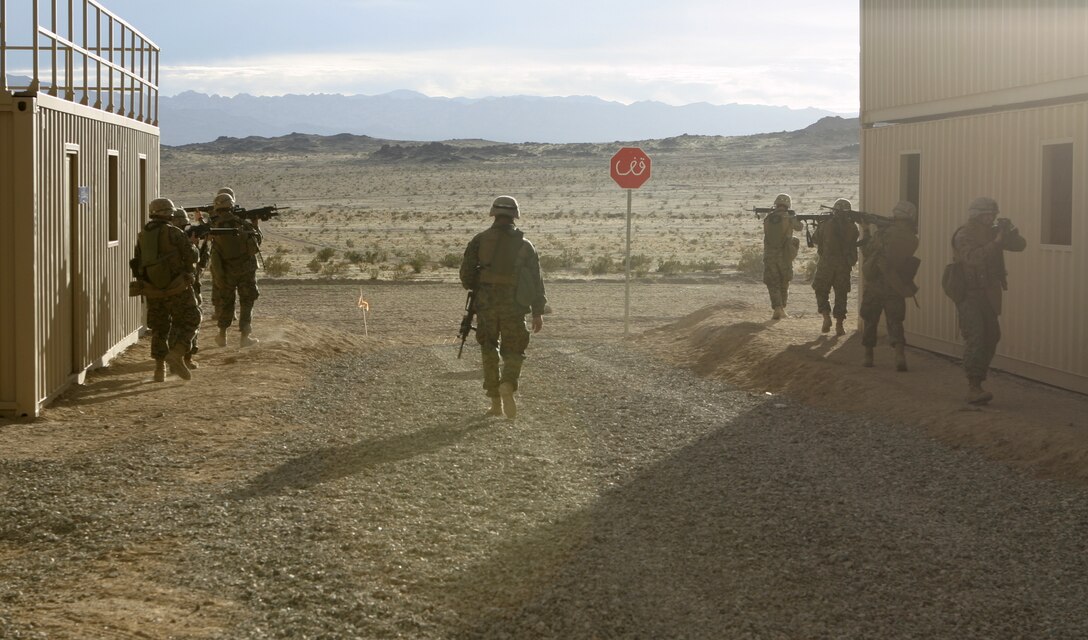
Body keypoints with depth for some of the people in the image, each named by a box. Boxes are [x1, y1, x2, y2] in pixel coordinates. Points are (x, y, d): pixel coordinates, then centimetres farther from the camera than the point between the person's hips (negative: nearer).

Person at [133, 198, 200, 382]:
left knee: (159, 329, 16)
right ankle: (176, 354, -14)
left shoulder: (142, 236, 6)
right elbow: (192, 257, -9)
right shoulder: (174, 233, -10)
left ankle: (159, 369, 13)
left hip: (152, 291, 5)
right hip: (176, 289, -5)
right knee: (190, 321, 7)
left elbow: (137, 265, 10)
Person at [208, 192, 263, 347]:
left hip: (226, 272, 1)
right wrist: (256, 225, 24)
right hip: (246, 269, -1)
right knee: (246, 302, 8)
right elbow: (257, 238, 8)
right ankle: (245, 337, 1)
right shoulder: (242, 223, -7)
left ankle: (222, 336, 22)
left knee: (226, 302, 16)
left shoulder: (215, 226, -9)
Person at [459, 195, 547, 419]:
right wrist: (538, 312, 6)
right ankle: (507, 386, -22)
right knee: (513, 352, 9)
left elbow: (466, 272, -2)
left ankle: (496, 403, 11)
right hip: (514, 307, 0)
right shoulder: (525, 245, 4)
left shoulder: (480, 240, 2)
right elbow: (536, 280, 2)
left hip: (486, 304, 0)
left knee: (489, 350, 13)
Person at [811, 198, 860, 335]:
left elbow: (815, 240, 5)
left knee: (821, 291, 13)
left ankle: (826, 317, -5)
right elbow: (853, 245, 8)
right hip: (844, 265, 2)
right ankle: (839, 325, 6)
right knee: (841, 295, 9)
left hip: (826, 263, -2)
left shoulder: (826, 224, -7)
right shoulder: (852, 227, -3)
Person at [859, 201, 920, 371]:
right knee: (895, 322, 5)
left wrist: (866, 231, 14)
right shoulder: (912, 239, -4)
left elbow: (866, 250, 1)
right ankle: (899, 354, -16)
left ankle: (868, 356, 20)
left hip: (875, 285, -2)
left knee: (870, 320, 14)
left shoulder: (883, 233, -14)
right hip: (896, 287, 2)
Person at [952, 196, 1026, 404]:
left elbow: (1020, 245, 7)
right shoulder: (963, 236, -13)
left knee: (991, 337, 12)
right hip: (969, 294, -8)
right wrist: (996, 242, -32)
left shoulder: (992, 233, 9)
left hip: (988, 296, 8)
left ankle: (976, 381, 25)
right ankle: (973, 388, -23)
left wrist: (1010, 231, -11)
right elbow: (973, 257, -31)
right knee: (976, 338, -18)